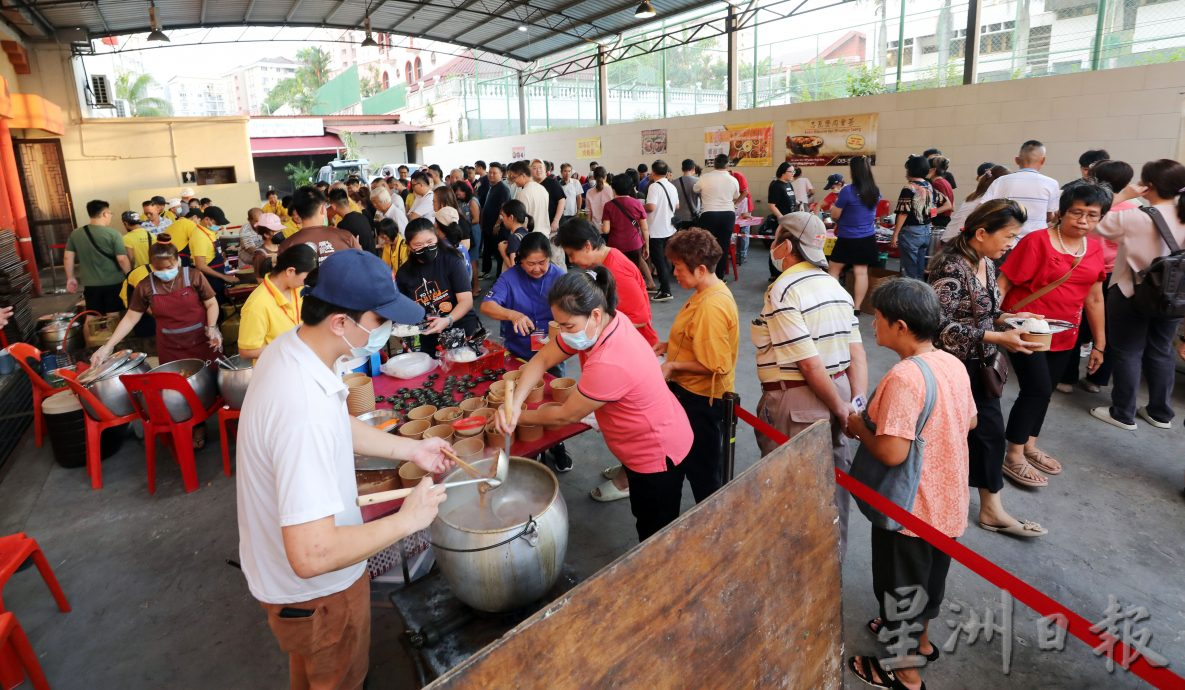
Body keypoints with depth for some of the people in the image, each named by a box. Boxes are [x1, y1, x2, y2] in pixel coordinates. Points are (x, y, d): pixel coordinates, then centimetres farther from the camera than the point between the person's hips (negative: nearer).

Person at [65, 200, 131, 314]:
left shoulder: (75, 234, 3)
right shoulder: (112, 233, -12)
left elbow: (67, 257, 7)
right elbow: (122, 259, -15)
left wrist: (70, 278, 17)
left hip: (90, 284, 4)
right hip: (113, 283, -4)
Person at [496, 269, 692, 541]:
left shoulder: (608, 364, -38)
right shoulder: (602, 322, -13)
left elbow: (566, 416, -22)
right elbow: (541, 360, -6)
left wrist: (518, 417, -7)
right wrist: (514, 402, -21)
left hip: (658, 454, -9)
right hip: (644, 444, 9)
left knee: (655, 537, 12)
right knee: (643, 518, 27)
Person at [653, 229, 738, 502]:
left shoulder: (711, 307, -28)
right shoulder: (714, 291, 4)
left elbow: (716, 365, -28)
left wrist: (673, 365, -19)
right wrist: (670, 346, 6)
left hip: (700, 399, -10)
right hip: (692, 391, 10)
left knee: (703, 471, 8)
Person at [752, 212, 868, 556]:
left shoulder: (783, 291, -16)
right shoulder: (835, 286, 8)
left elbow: (810, 363, -21)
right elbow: (857, 354, 3)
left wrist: (841, 410, -12)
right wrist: (857, 403, -1)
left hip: (796, 402, -8)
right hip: (836, 393, 8)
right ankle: (833, 556, 40)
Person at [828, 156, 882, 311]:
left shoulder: (847, 191, -17)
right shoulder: (875, 191, 3)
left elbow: (835, 216, -8)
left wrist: (833, 207, 14)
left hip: (848, 239, -5)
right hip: (867, 238, 6)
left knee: (833, 270, 9)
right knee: (861, 272, 6)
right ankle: (857, 308, 9)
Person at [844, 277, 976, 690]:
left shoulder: (904, 377, -30)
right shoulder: (953, 364, -2)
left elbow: (892, 453, -32)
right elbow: (970, 421, 12)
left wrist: (858, 427, -15)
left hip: (910, 509, -8)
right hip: (947, 501, 8)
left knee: (900, 585, 13)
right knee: (928, 577, 28)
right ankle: (920, 639, 51)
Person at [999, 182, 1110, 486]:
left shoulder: (1095, 248, 6)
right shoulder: (1037, 241, -14)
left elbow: (1094, 298, 12)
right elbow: (1003, 283, -14)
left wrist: (1099, 343, 15)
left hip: (1063, 335, 6)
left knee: (1044, 391, 14)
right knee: (1037, 389, -9)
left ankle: (1029, 446, 31)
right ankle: (1013, 456, 4)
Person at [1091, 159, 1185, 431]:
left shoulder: (1135, 218, -20)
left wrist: (1121, 197, -7)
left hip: (1132, 294, -6)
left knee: (1127, 353, 5)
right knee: (1161, 351, 16)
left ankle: (1123, 414, 13)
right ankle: (1161, 412, 26)